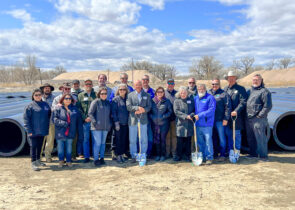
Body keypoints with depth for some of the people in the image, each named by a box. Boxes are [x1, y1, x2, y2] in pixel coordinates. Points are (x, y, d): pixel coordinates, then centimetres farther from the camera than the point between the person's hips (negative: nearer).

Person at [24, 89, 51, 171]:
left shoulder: (45, 104, 8)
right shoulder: (30, 106, -7)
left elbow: (49, 115, 16)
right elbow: (26, 118, -9)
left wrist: (47, 126, 7)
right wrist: (29, 130, -15)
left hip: (42, 130, 5)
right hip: (34, 131, -5)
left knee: (40, 146, 15)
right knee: (33, 146, 0)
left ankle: (38, 160, 28)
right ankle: (33, 163, 6)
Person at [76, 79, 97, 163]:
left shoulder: (96, 95, 8)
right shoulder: (80, 95, 10)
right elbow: (79, 108, 5)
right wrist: (85, 118, -7)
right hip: (85, 121, 0)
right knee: (86, 139, 4)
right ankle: (86, 157, 13)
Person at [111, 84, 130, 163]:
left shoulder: (128, 99, 10)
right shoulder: (115, 99, -2)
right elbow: (113, 112, -5)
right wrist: (116, 122, -11)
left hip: (126, 123, 4)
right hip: (119, 123, -4)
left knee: (125, 139, 6)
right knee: (119, 139, 0)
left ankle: (122, 154, 17)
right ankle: (118, 155, 10)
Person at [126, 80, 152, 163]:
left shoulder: (147, 95, 11)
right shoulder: (130, 95, 8)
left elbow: (149, 107, 3)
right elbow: (128, 107, -4)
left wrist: (142, 110, -14)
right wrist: (137, 108, -17)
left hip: (143, 120, 0)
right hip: (133, 120, 0)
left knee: (144, 140, 2)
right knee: (132, 140, 3)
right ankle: (133, 156, 13)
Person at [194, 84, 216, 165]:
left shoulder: (210, 98, -4)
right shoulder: (196, 98, 16)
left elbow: (211, 110, -14)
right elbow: (193, 109, 24)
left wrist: (200, 115, -19)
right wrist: (193, 115, 4)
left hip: (207, 124, -6)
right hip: (198, 124, 6)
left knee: (208, 141, -3)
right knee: (200, 142, 11)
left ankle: (209, 158, 7)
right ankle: (202, 157, 23)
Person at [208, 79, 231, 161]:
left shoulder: (223, 94, -3)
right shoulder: (208, 93, 11)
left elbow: (228, 107, -6)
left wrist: (226, 119, -12)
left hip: (220, 120, -4)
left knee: (221, 137, 0)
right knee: (213, 137, 13)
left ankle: (222, 154, 9)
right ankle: (215, 153, 24)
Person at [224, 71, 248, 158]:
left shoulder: (240, 89, -1)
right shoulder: (225, 89, 15)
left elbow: (243, 102, -9)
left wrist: (236, 111, -21)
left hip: (236, 116, -5)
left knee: (237, 134, 0)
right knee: (228, 134, 10)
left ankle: (237, 151, 11)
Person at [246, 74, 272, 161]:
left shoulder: (264, 91, -6)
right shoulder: (249, 91, 17)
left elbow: (268, 106, -13)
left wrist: (260, 115, -14)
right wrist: (246, 116, 13)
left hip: (258, 119, -8)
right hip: (249, 118, 8)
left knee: (260, 138, -3)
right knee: (250, 138, 15)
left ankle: (263, 155, 6)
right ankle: (253, 153, 28)